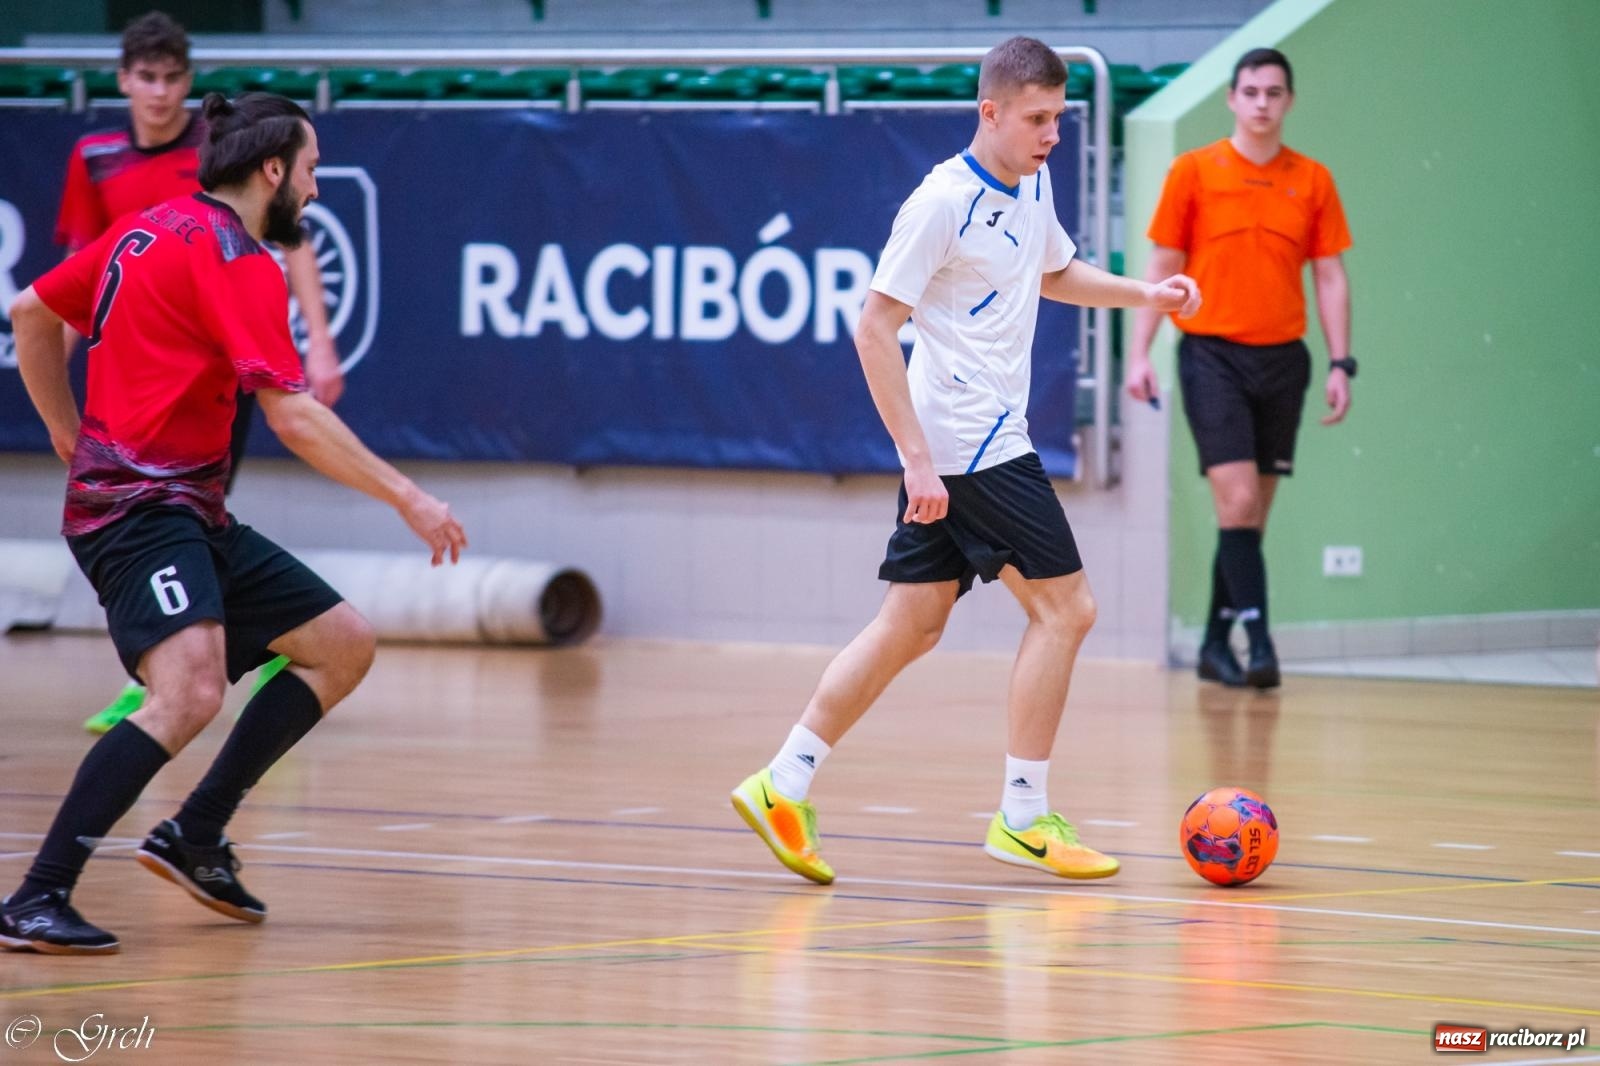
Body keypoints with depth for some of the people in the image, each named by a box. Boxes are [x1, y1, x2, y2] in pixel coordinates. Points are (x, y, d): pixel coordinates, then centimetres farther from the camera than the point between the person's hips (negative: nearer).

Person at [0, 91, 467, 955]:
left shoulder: (149, 230, 14)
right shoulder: (236, 259, -14)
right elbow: (294, 419, -20)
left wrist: (73, 438, 28)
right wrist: (407, 497, -14)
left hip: (190, 514, 10)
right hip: (141, 509, -10)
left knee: (342, 645, 12)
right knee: (190, 693, -30)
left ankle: (193, 837, 13)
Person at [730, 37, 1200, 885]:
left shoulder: (1031, 188, 11)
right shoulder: (944, 202, -16)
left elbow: (1053, 273, 32)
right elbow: (874, 330, -17)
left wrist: (1145, 294, 16)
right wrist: (917, 458, -21)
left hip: (990, 440, 9)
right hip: (967, 447, -9)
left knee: (913, 624, 8)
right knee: (1065, 607, -5)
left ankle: (784, 783, 9)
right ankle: (1022, 818, 0)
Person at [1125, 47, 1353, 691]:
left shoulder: (1313, 182, 7)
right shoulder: (1194, 171, 1)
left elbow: (1330, 278, 8)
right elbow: (1162, 268, 3)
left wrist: (1339, 364, 0)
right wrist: (1139, 354, -4)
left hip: (1282, 359, 3)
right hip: (1212, 353, -3)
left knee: (1253, 512, 7)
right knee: (1237, 499, -15)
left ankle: (1216, 646, 17)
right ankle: (1257, 641, -18)